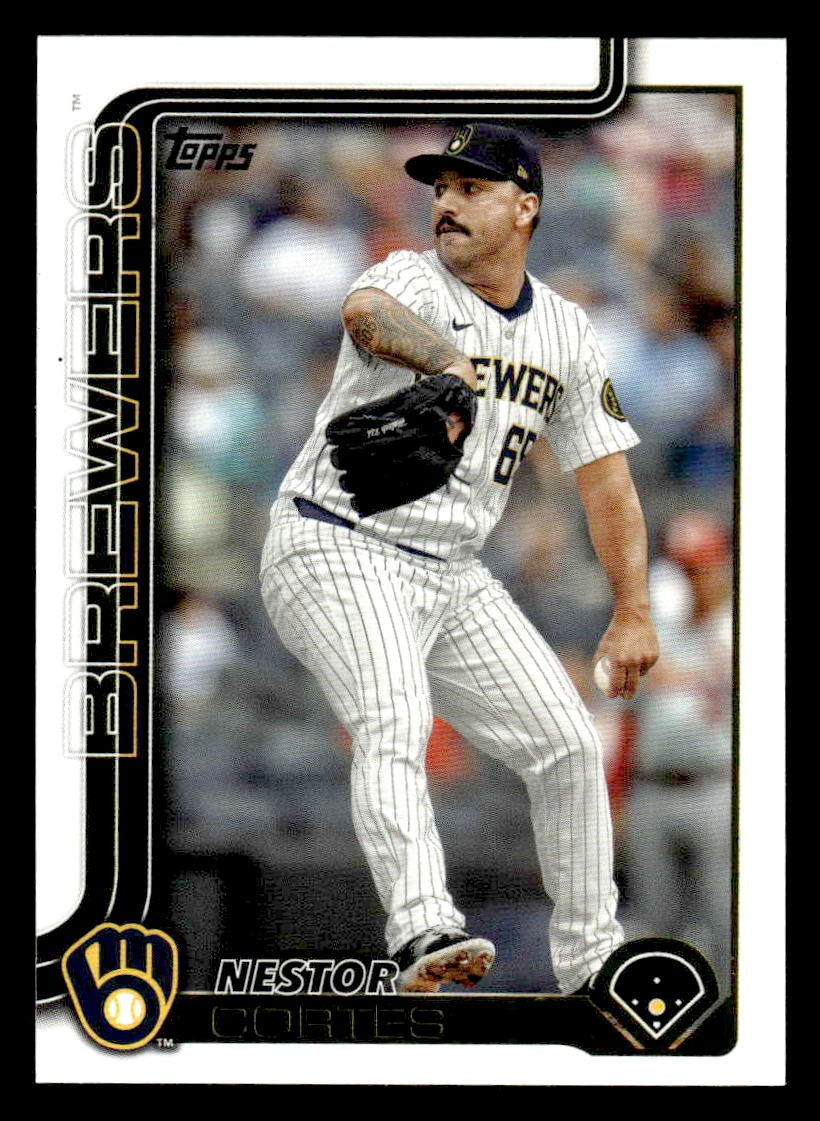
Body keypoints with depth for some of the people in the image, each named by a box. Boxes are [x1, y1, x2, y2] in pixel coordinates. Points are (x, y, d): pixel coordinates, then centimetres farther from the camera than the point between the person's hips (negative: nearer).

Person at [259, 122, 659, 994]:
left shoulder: (566, 334, 8)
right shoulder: (413, 280, -10)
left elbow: (605, 479, 12)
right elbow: (366, 312, -37)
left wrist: (633, 613, 2)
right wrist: (448, 359, -58)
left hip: (453, 577, 6)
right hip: (338, 553, -6)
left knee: (567, 743, 4)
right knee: (394, 724, -30)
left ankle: (590, 960, 18)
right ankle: (423, 929, -47)